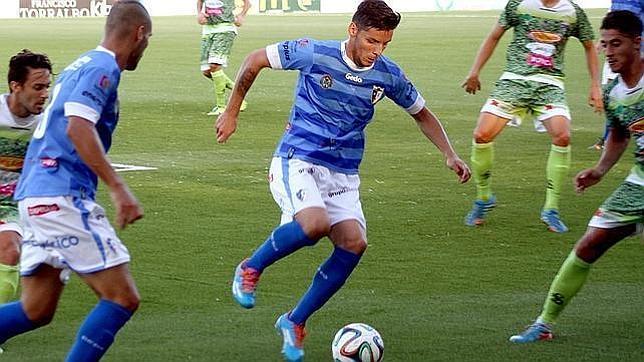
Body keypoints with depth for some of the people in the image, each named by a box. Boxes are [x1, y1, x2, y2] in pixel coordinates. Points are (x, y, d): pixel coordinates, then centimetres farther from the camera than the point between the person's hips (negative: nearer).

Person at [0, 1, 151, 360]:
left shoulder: (81, 65, 21)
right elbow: (78, 127, -22)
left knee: (36, 311, 12)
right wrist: (118, 188, -26)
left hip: (37, 196, 10)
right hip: (63, 197, -10)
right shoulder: (103, 67, -8)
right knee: (123, 299, -8)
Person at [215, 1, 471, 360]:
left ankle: (295, 322, 0)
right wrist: (232, 111, 4)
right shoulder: (315, 53, -11)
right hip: (298, 160, -5)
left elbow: (422, 114, 19)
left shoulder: (388, 75, 2)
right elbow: (255, 59, 1)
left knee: (354, 242, -18)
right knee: (316, 224, -33)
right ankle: (250, 269, -5)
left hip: (343, 174, 5)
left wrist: (450, 155, 6)